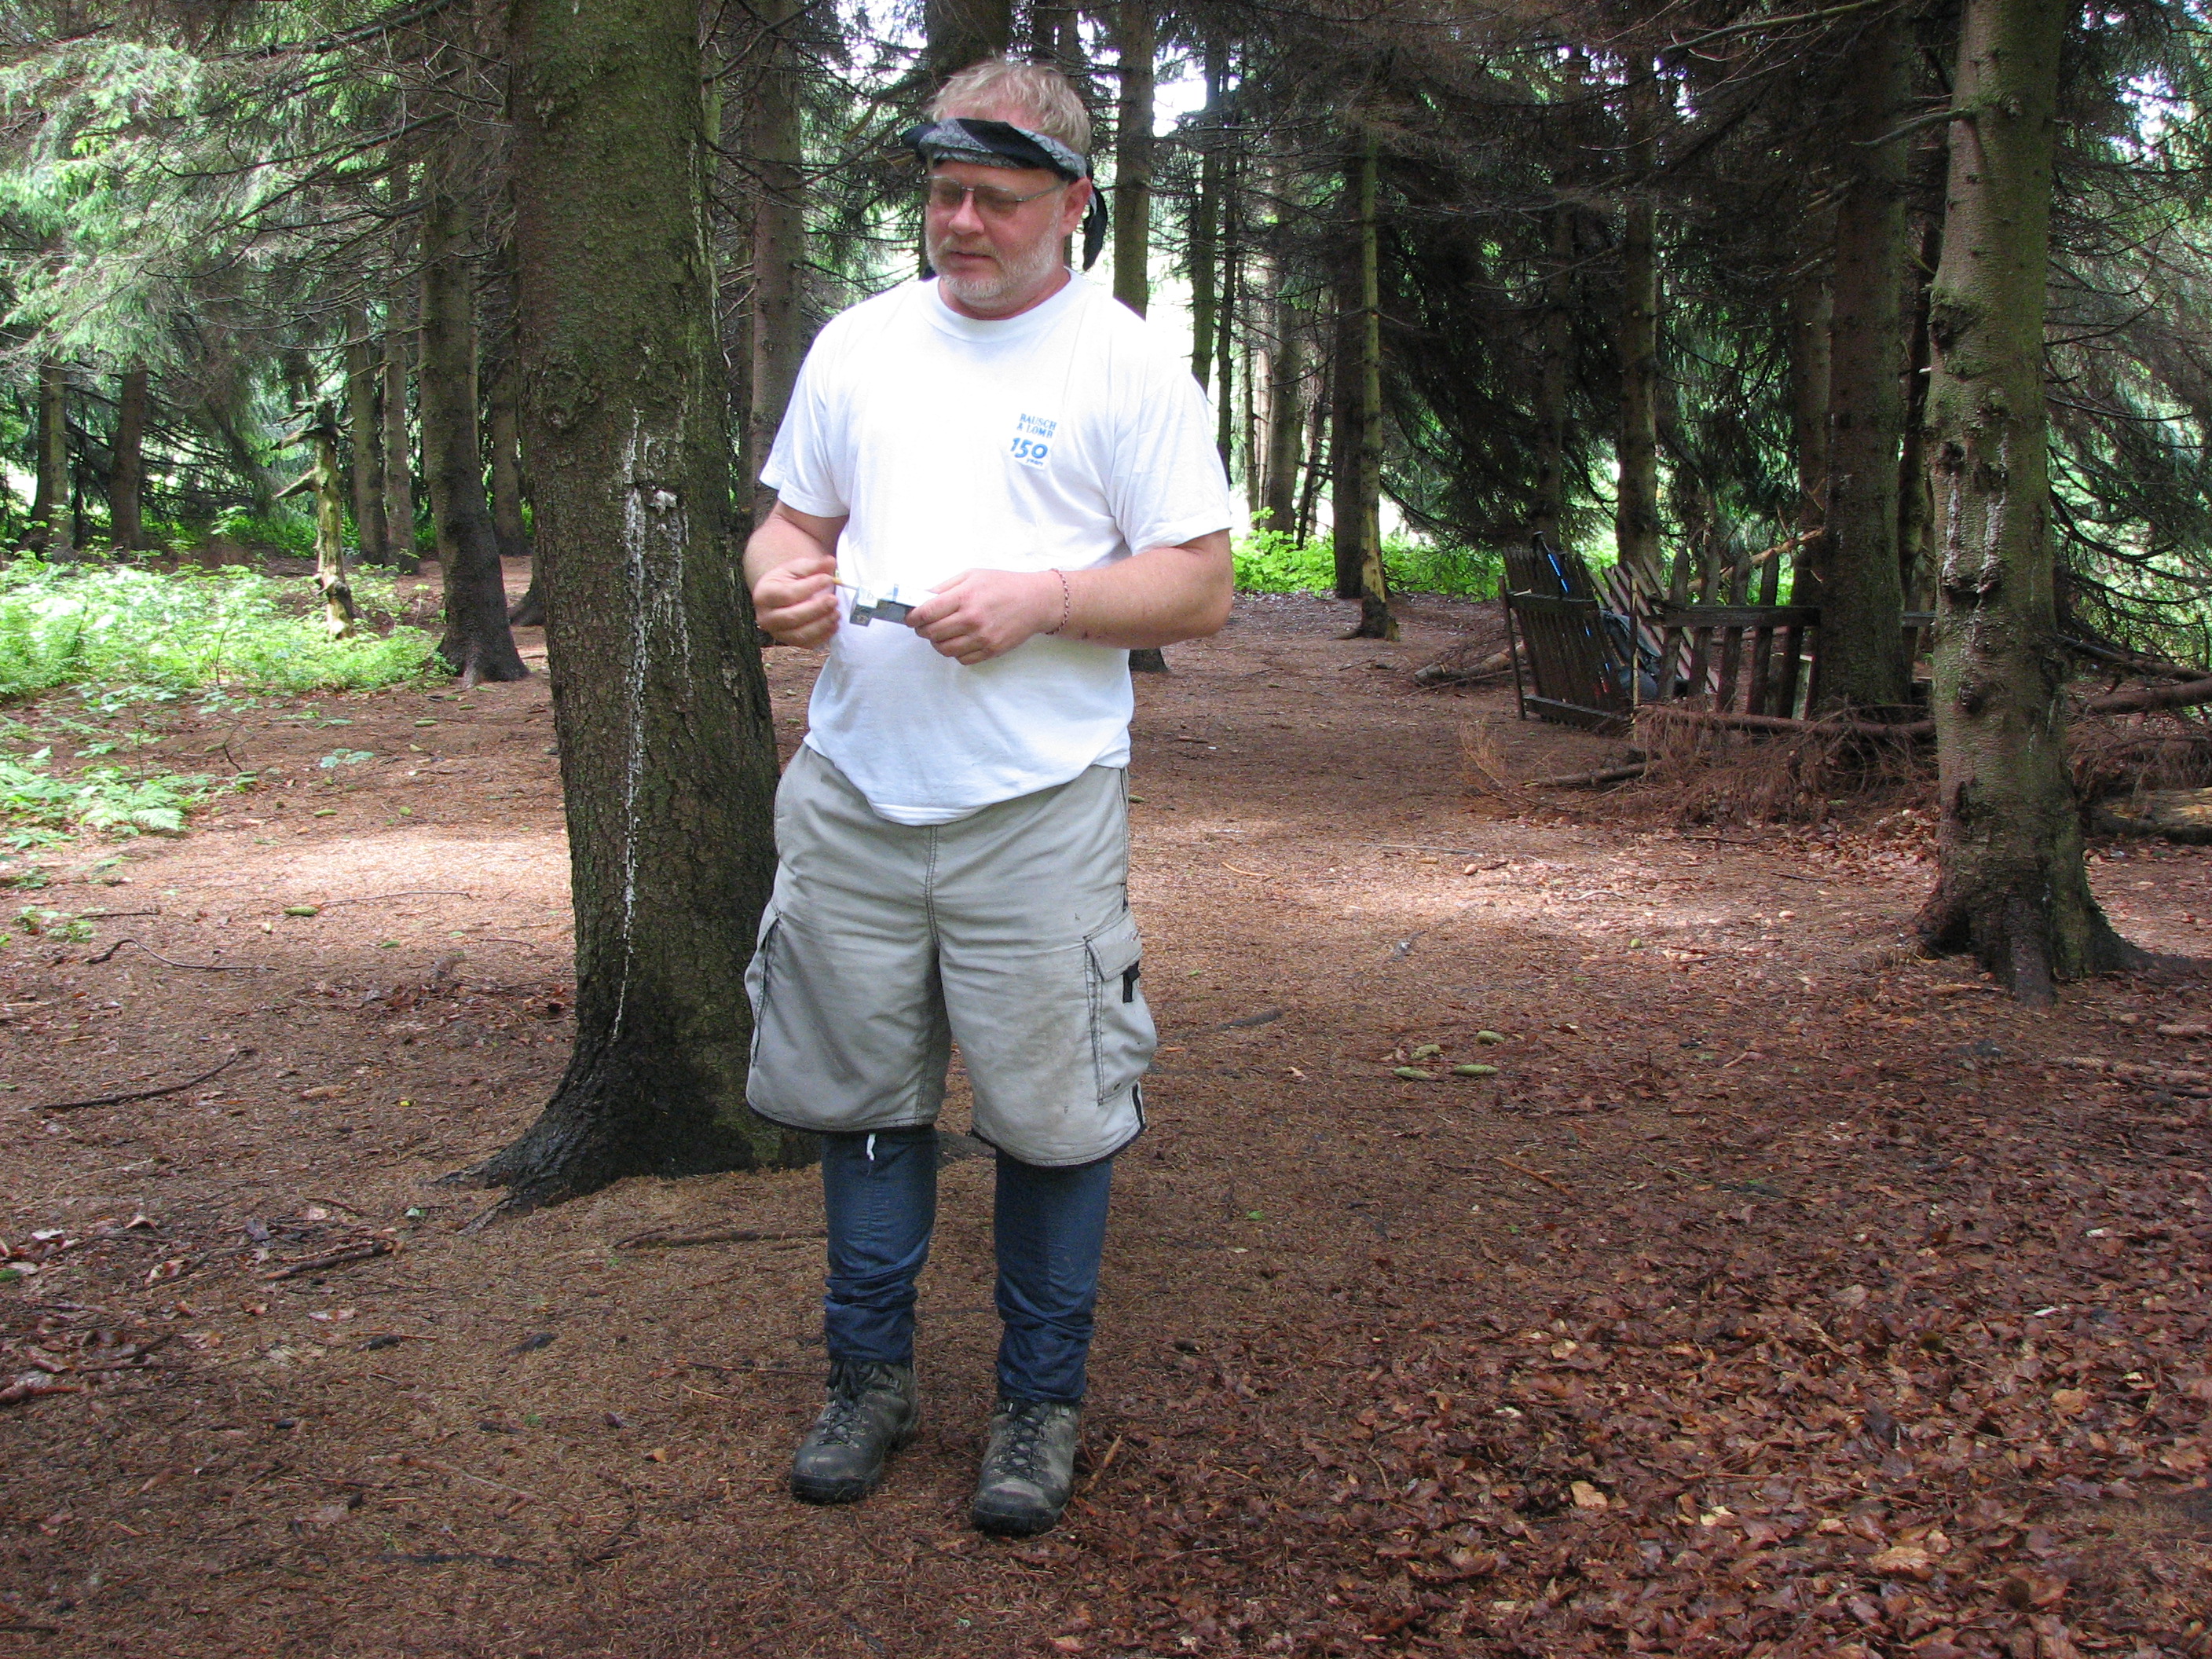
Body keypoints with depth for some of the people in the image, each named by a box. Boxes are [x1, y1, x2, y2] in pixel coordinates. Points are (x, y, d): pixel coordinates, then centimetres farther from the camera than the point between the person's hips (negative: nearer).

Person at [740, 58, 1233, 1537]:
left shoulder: (1127, 363, -1)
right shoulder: (859, 344, 13)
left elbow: (1203, 588, -4)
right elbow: (793, 522, 19)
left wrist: (1039, 598, -18)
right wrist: (784, 578, -5)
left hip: (1038, 808, -4)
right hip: (852, 793, 4)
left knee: (1051, 1110, 2)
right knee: (861, 1094, 12)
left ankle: (1043, 1401, 20)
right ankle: (872, 1375, 28)